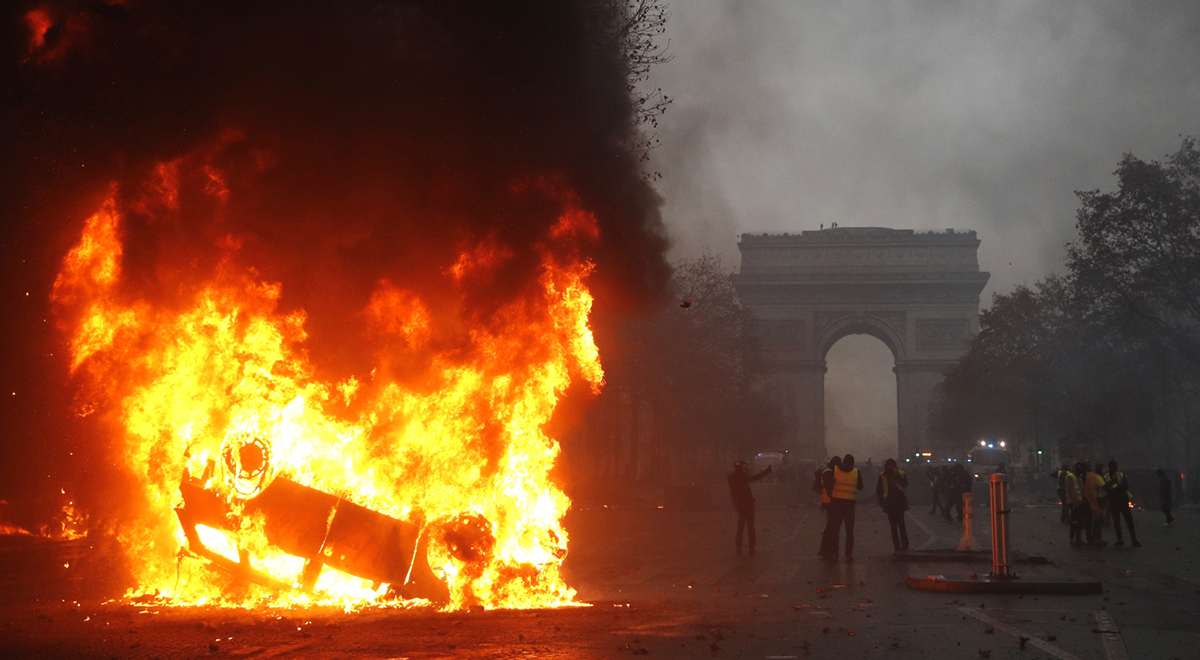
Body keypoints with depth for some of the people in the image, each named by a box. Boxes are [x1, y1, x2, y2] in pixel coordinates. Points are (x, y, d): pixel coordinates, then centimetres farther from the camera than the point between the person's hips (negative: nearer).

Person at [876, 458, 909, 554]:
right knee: (893, 526, 3)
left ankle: (905, 546, -5)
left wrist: (898, 475, -15)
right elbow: (879, 489, 9)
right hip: (889, 503, 2)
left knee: (901, 524, -9)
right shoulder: (882, 475, 7)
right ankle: (897, 548, 5)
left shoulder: (900, 473, 5)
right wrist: (881, 500, 0)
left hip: (899, 502, -2)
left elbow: (905, 484, -8)